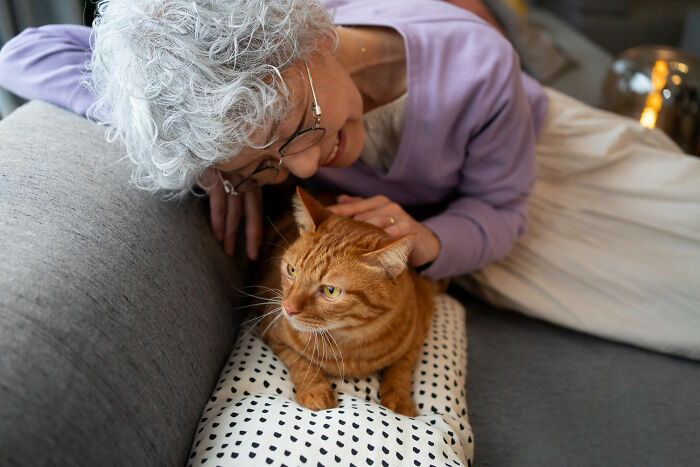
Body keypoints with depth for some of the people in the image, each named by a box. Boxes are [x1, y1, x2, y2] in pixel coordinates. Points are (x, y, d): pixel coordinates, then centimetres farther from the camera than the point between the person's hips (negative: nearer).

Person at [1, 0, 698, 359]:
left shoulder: (472, 64, -39)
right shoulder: (237, 63, -35)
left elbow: (500, 207, -22)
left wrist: (429, 243, -44)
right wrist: (229, 162, -43)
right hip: (405, 212, 1)